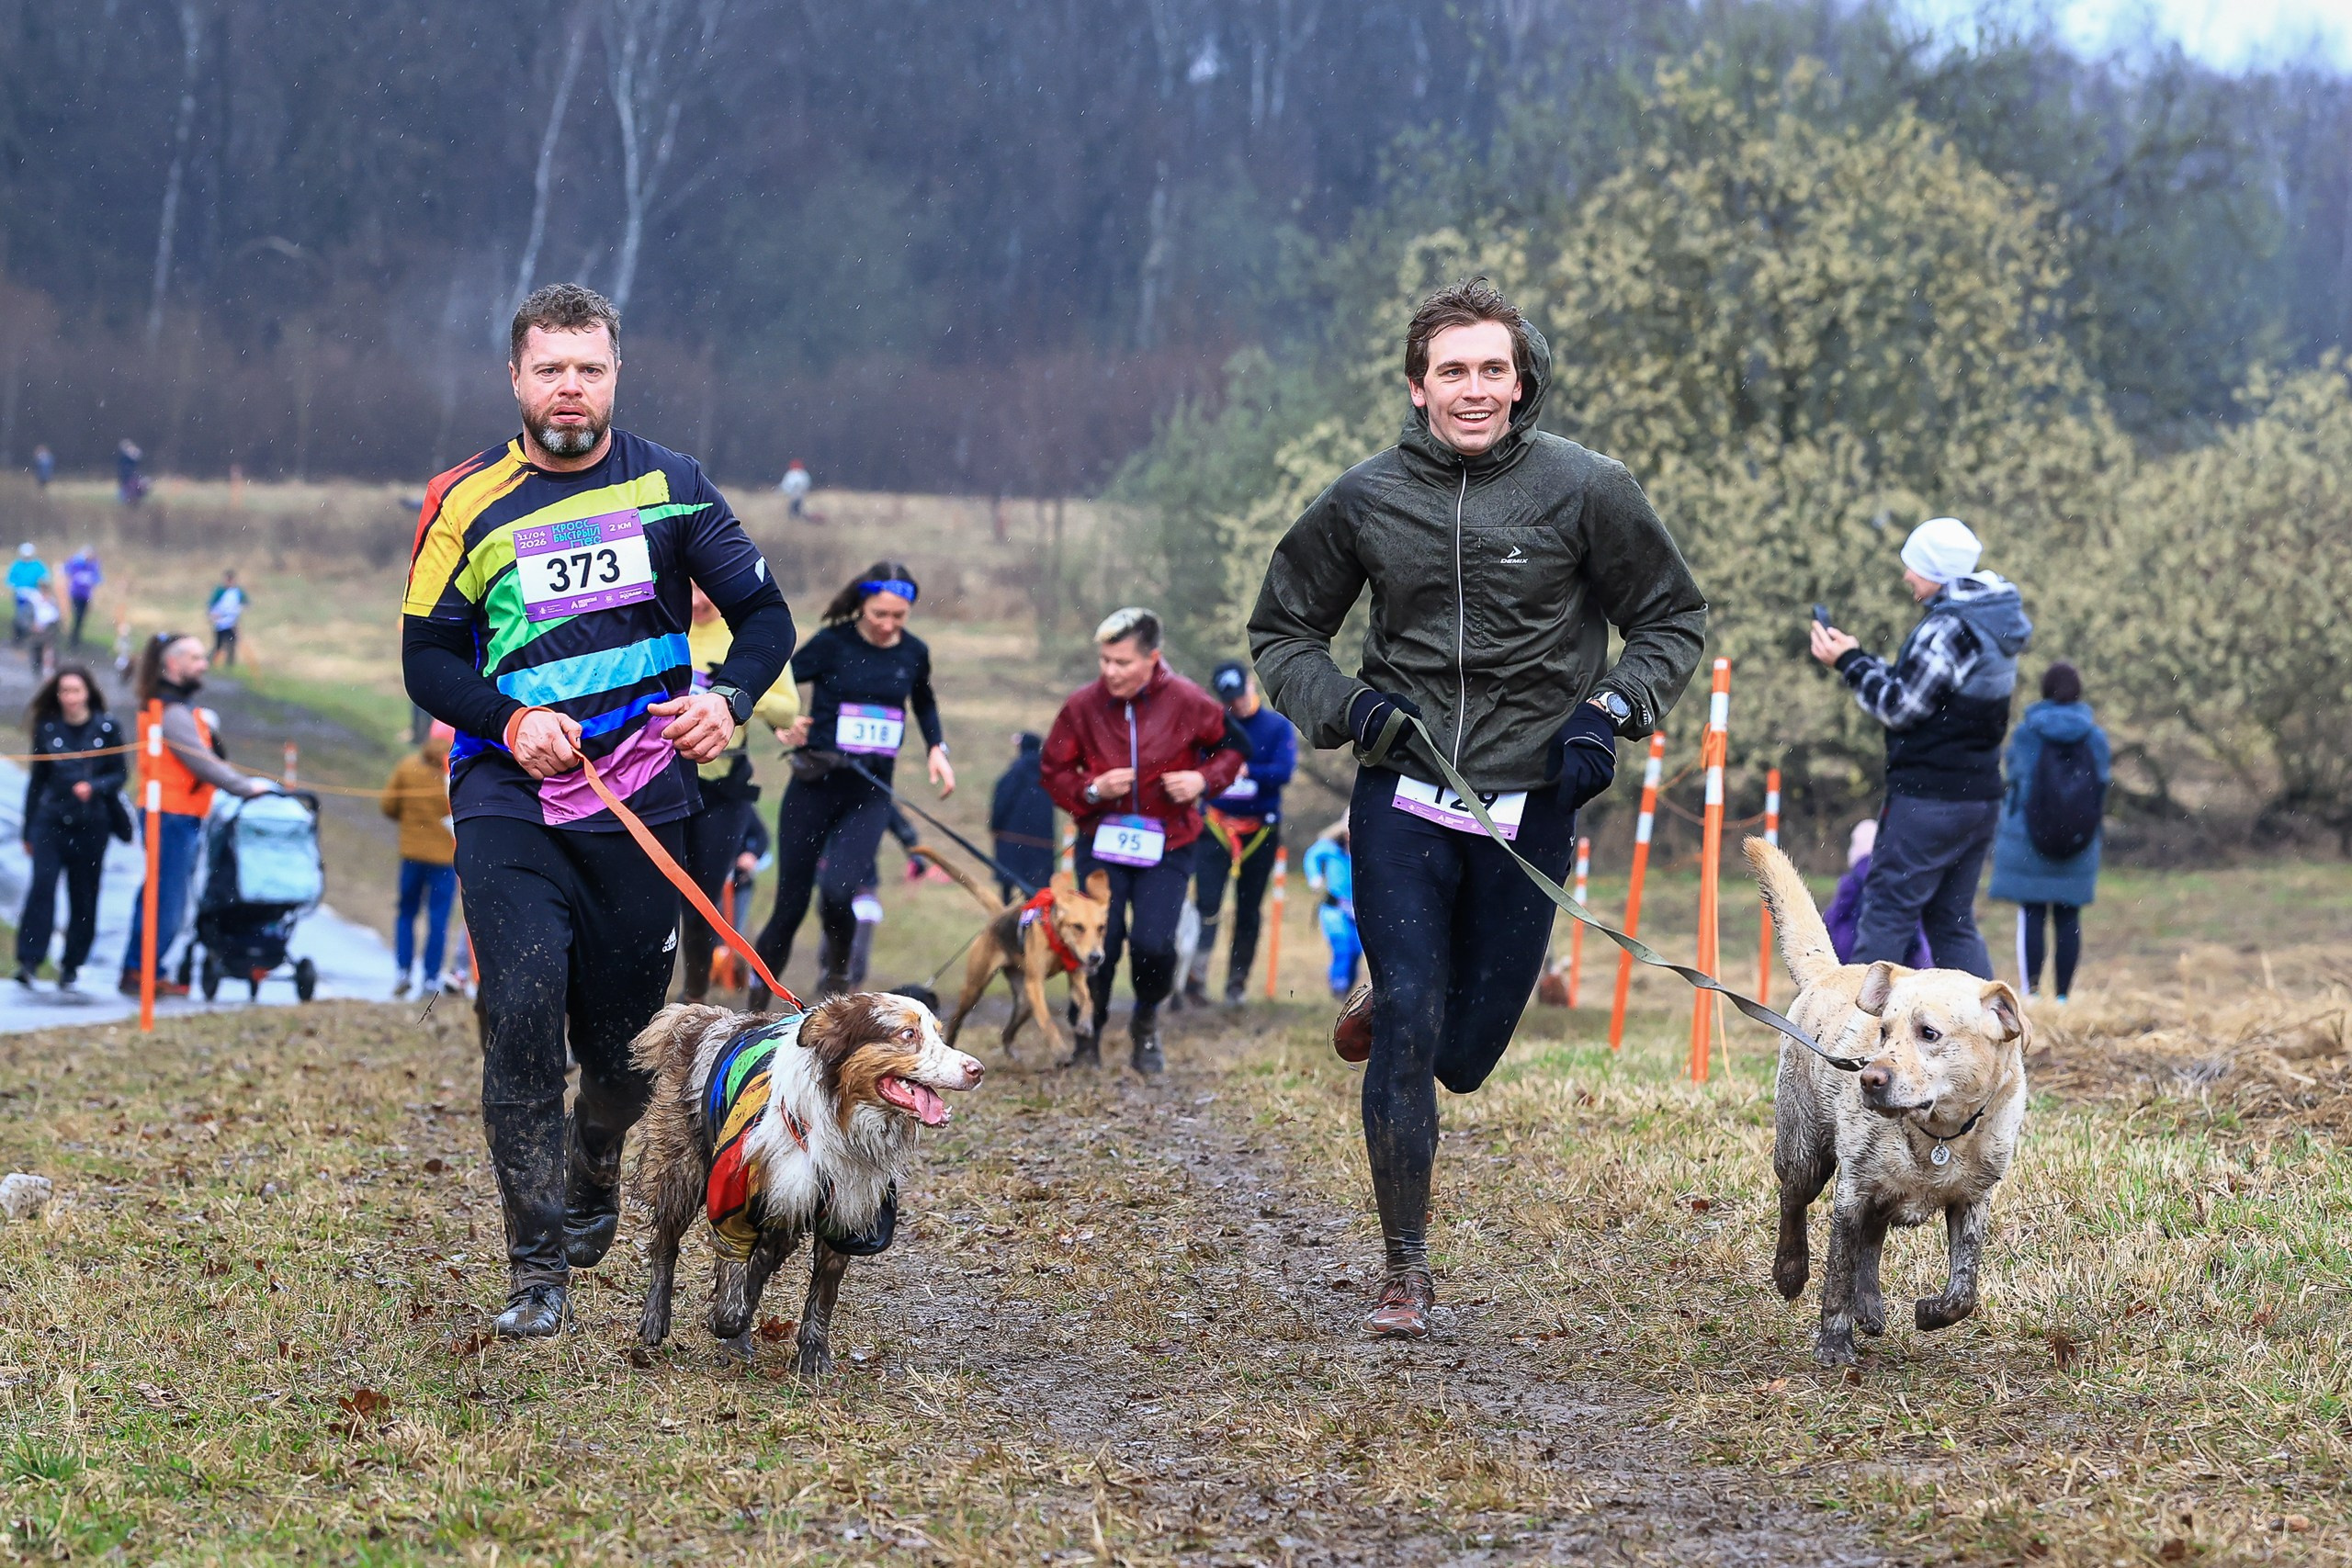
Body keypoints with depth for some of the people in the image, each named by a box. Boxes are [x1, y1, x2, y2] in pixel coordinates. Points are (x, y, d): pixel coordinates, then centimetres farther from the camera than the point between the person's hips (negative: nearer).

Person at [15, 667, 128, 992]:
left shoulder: (107, 728, 1)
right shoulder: (47, 729, 6)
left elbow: (120, 774, 4)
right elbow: (36, 780, 12)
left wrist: (94, 787, -17)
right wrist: (28, 831, 13)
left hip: (92, 823, 0)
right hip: (50, 821, 0)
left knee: (83, 896, 5)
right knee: (42, 886, -14)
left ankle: (71, 966, 17)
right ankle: (28, 961, -17)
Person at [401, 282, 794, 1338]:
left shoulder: (671, 488, 5)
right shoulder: (469, 503, 4)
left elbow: (765, 616, 7)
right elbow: (427, 656, 4)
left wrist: (727, 698, -14)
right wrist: (510, 721, -15)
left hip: (641, 809, 1)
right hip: (509, 804, -1)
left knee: (625, 1037, 8)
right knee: (521, 1014, -16)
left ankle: (590, 1175, 41)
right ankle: (536, 1270, -9)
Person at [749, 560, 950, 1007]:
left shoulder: (914, 653, 4)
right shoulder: (833, 644, -8)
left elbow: (924, 702, 25)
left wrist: (936, 747, 12)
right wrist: (786, 724, -19)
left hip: (871, 796, 2)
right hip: (815, 786, -2)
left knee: (837, 890, -22)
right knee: (791, 903, 2)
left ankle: (838, 970, 7)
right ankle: (757, 1001, 18)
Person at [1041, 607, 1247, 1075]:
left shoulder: (1186, 702, -10)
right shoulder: (1083, 706, -8)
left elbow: (1233, 746, 7)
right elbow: (1052, 772, 2)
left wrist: (1204, 779, -12)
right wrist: (1092, 790, -17)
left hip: (1166, 847, -1)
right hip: (1102, 842, 1)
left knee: (1154, 944, -15)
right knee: (1099, 943, -10)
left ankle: (1146, 1024, 17)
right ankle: (1088, 1032, 18)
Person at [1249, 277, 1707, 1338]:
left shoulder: (1583, 490, -4)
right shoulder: (1366, 499, 0)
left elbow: (1673, 621, 8)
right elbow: (1282, 631, 13)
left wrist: (1611, 710, -9)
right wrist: (1343, 706, -5)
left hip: (1530, 806, 0)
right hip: (1403, 799, 0)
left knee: (1464, 1055, 6)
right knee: (1406, 1035, -9)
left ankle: (1390, 999, 43)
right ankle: (1405, 1271, 4)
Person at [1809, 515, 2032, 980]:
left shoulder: (1947, 628, -16)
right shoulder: (1992, 622, 15)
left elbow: (1901, 708, -14)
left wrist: (1849, 663, -5)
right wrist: (1859, 659, 11)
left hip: (1928, 801, -9)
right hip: (1979, 797, 9)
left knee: (1886, 914, -6)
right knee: (1952, 922, 13)